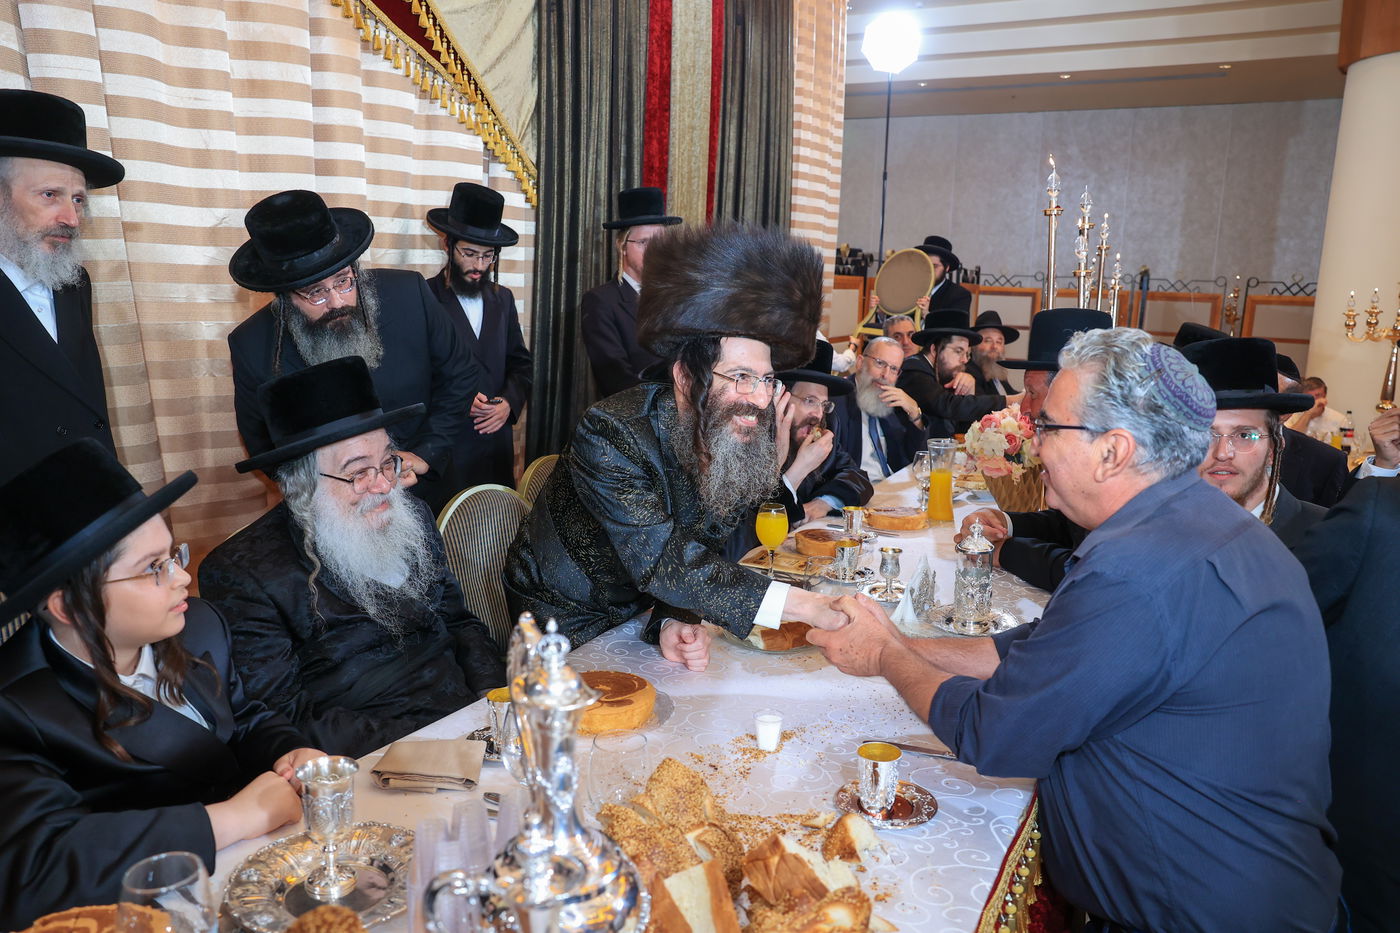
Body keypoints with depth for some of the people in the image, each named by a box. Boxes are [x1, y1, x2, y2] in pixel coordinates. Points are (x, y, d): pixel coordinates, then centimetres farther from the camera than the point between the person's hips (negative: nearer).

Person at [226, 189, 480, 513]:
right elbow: (262, 442, -3)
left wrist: (425, 454, -14)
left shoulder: (409, 293, -19)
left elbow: (461, 375, -5)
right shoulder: (251, 347, -17)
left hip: (427, 494, 1)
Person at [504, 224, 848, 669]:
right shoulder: (612, 435, -28)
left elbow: (699, 553, -3)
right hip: (566, 622, -5)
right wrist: (799, 603, -40)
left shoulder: (738, 441, -8)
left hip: (640, 615, 5)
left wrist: (674, 622, -24)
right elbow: (658, 560, -35)